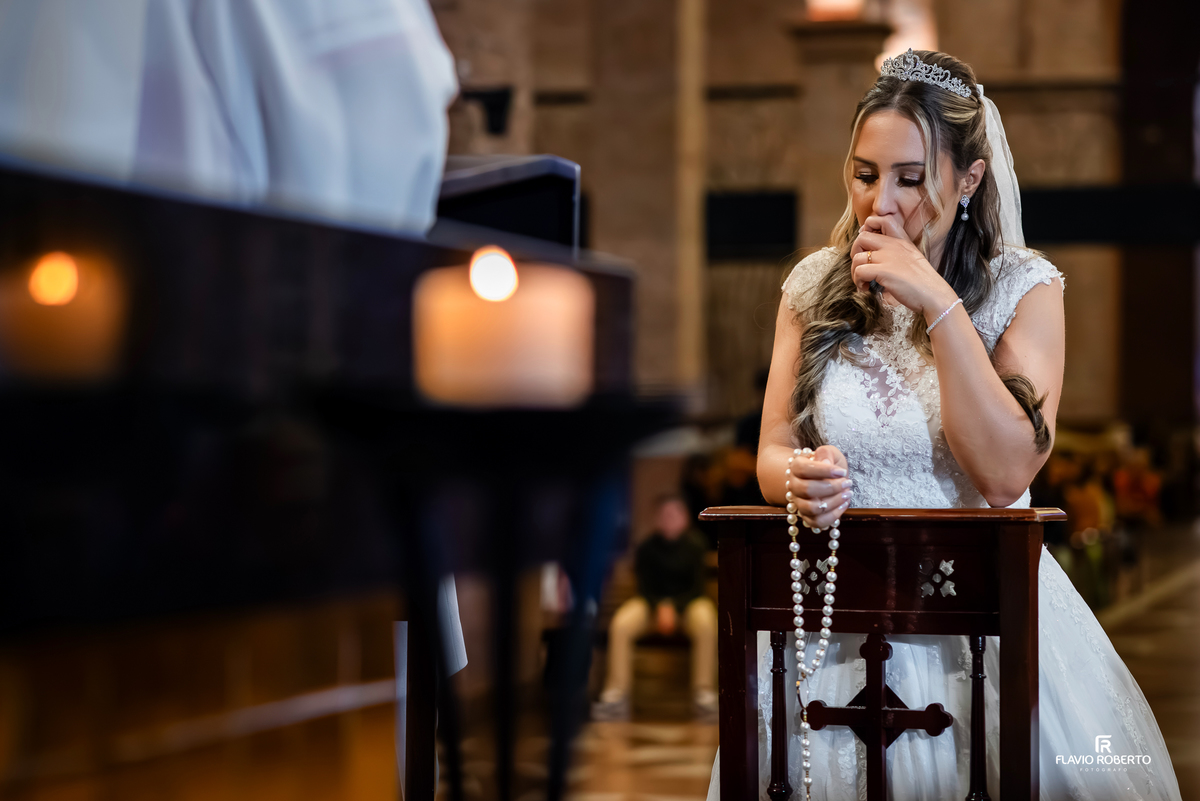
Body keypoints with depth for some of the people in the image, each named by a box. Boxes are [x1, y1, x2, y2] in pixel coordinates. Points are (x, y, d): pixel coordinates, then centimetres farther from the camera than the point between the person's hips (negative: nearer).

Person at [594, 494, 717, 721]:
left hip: (687, 601, -1)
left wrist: (673, 607, -22)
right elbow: (645, 586, -2)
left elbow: (697, 587, -7)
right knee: (620, 624, -28)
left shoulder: (695, 545, -6)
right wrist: (659, 608, -22)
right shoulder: (647, 547, -5)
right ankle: (616, 696, -26)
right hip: (653, 601, 1)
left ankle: (704, 693, -30)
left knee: (706, 623, -37)